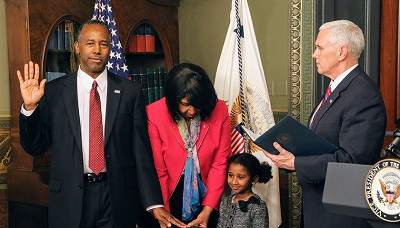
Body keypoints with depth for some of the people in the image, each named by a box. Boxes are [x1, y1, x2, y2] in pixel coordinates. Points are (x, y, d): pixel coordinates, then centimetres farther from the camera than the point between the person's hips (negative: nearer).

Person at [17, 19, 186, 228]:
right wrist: (30, 107, -14)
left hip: (117, 195, 0)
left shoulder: (130, 91, -1)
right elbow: (34, 147, 2)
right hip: (69, 197, 0)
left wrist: (154, 203, -6)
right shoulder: (54, 91, -1)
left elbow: (141, 150, -2)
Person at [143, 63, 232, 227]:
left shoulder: (219, 110, -13)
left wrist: (208, 209, -13)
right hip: (170, 197, -2)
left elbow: (220, 163, -9)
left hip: (207, 197, 2)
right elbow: (158, 170, -14)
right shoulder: (154, 113, -18)